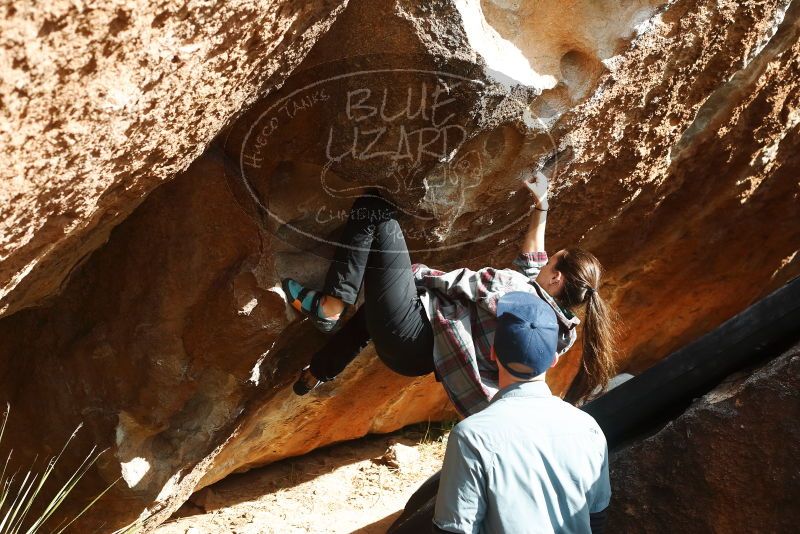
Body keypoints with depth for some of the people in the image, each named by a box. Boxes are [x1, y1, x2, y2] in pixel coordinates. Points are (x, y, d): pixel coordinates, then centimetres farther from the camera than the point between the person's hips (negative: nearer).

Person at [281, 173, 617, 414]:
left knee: (374, 211, -9)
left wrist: (411, 271, 7)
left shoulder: (517, 290, -18)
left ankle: (330, 306, -8)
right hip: (421, 356, 9)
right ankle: (321, 370, 39)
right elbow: (530, 263, 22)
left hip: (406, 340, -9)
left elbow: (459, 283, -10)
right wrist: (540, 207, 28)